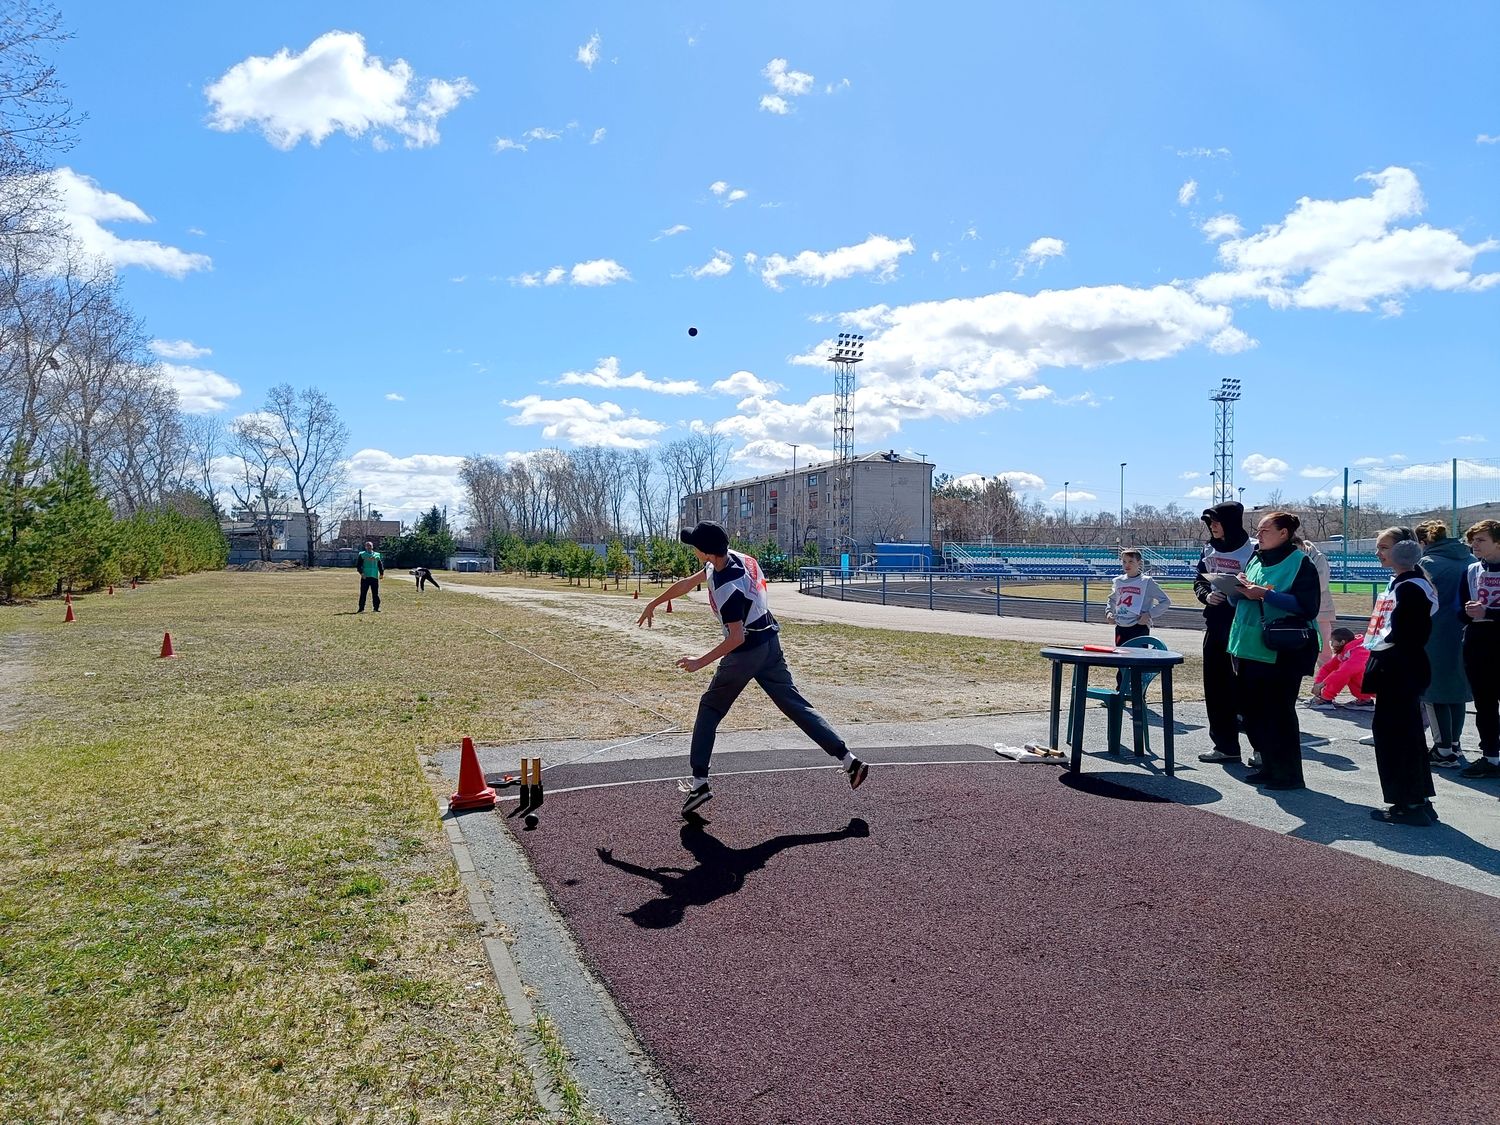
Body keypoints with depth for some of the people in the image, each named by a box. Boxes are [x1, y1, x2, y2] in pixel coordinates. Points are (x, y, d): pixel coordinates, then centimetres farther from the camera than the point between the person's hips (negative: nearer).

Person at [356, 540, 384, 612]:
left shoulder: (377, 555, 14)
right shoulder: (361, 554, 5)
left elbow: (380, 565, 14)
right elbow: (358, 565, -2)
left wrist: (381, 573, 1)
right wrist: (361, 572, -15)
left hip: (374, 577, 3)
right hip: (365, 577, -2)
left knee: (375, 593, 4)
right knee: (363, 593, -1)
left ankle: (376, 608, 10)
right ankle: (361, 608, 4)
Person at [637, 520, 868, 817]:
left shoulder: (727, 588, -27)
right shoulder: (735, 557, 0)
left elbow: (736, 638, -24)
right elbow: (687, 583, 12)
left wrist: (700, 662, -15)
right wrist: (654, 603, 22)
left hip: (746, 653, -8)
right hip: (770, 643, 8)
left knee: (709, 709, 9)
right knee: (797, 705, 9)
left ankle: (699, 782, 9)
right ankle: (847, 759, 3)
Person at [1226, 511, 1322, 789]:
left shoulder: (1300, 564, -7)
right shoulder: (1255, 560, 13)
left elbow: (1308, 607, -16)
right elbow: (1243, 600, 22)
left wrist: (1265, 594, -20)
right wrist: (1241, 587, -1)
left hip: (1283, 652, -7)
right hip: (1250, 648, 7)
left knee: (1279, 712, -2)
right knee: (1253, 709, 11)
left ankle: (1288, 774, 10)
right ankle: (1269, 766, 24)